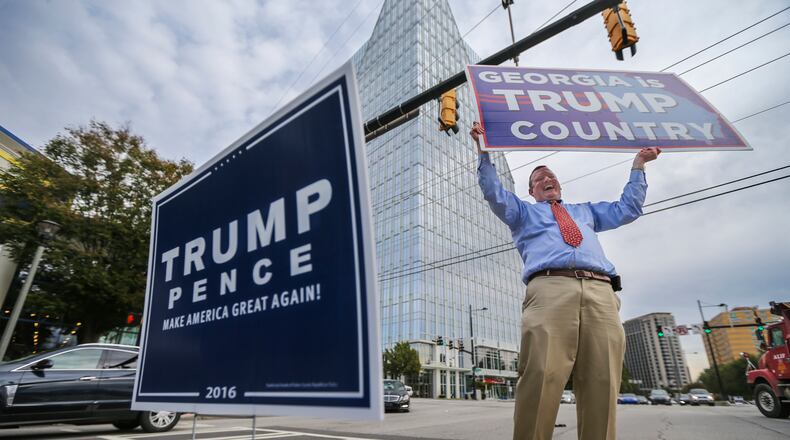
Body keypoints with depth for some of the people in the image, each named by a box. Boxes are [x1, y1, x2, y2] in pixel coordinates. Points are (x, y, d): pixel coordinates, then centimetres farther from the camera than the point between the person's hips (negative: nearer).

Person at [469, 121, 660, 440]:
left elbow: (628, 209, 42)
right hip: (549, 288, -3)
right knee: (542, 377, -21)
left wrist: (638, 167, 41)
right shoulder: (523, 212, 31)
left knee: (602, 384, -10)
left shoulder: (585, 211, 42)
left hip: (601, 292, 4)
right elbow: (494, 194, 16)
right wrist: (484, 152, 9)